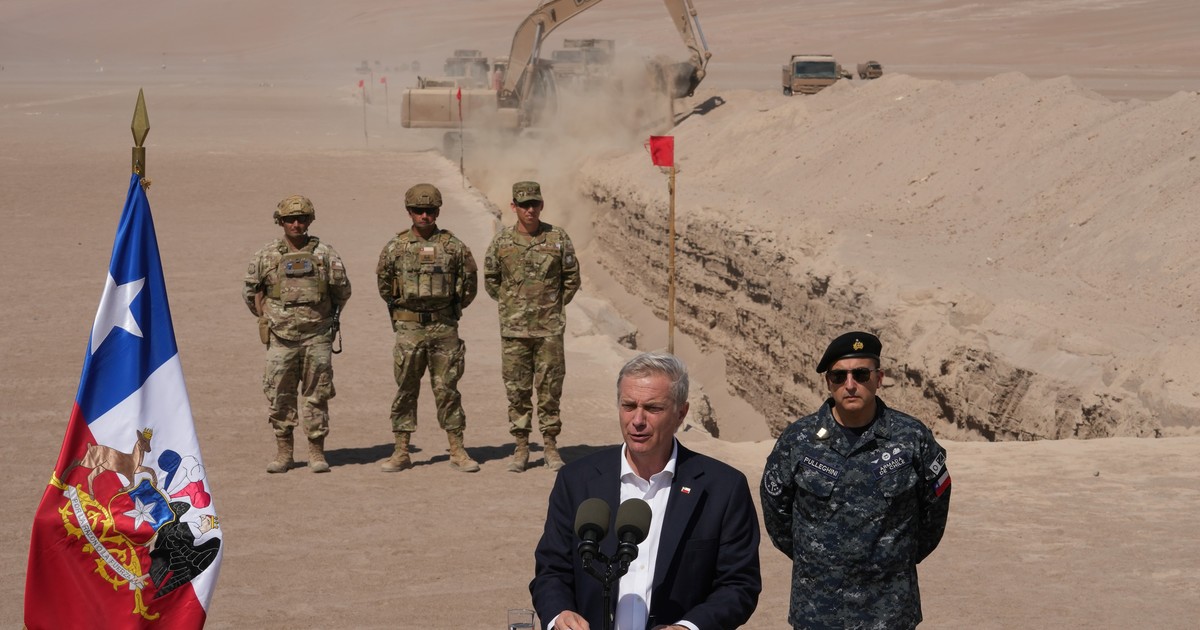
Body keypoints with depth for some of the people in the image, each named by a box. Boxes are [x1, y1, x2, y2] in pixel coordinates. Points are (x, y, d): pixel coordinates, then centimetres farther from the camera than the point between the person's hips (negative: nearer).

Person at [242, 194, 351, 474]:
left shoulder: (324, 254, 1)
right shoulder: (266, 256, 2)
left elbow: (342, 290, 10)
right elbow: (250, 290, 13)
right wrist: (266, 317, 9)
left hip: (317, 337, -1)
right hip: (281, 338, 1)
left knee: (317, 395, 2)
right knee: (279, 396, 3)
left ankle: (316, 452, 10)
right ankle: (283, 452, 13)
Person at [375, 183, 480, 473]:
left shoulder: (452, 245, 0)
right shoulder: (395, 247, 2)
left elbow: (470, 281, 10)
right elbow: (384, 284, 14)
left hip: (444, 328, 0)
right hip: (408, 328, 0)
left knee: (447, 389, 3)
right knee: (405, 390, 4)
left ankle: (457, 452, 8)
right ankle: (401, 453, 9)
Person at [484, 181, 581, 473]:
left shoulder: (558, 238, -1)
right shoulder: (501, 242, 1)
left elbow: (572, 277, 8)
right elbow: (490, 279, 14)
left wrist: (555, 306, 7)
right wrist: (510, 306, 10)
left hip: (549, 328, -1)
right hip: (513, 329, 1)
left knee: (550, 389, 3)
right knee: (517, 390, 4)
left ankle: (550, 446, 12)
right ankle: (520, 447, 12)